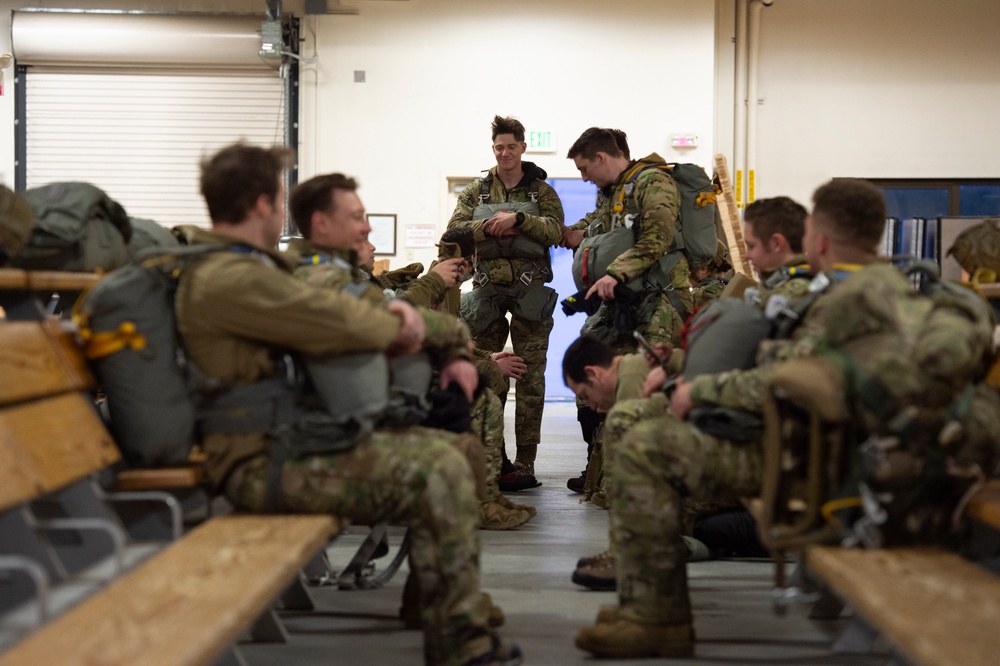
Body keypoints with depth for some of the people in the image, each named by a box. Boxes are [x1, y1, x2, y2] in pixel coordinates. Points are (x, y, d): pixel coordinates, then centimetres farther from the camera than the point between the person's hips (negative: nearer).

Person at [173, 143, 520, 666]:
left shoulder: (246, 264, 16)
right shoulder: (228, 278, -19)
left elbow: (315, 306, 22)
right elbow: (338, 323, -20)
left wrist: (385, 313, 2)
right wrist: (393, 327, 1)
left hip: (283, 437, 11)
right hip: (261, 462, -11)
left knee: (444, 449, 9)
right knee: (434, 475, -19)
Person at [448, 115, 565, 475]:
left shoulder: (541, 190, 7)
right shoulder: (476, 191, 12)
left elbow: (556, 230, -8)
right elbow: (455, 229, 1)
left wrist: (518, 219, -19)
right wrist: (487, 228, -15)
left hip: (530, 290, -2)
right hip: (487, 289, 2)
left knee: (530, 376, -1)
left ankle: (525, 459, 4)